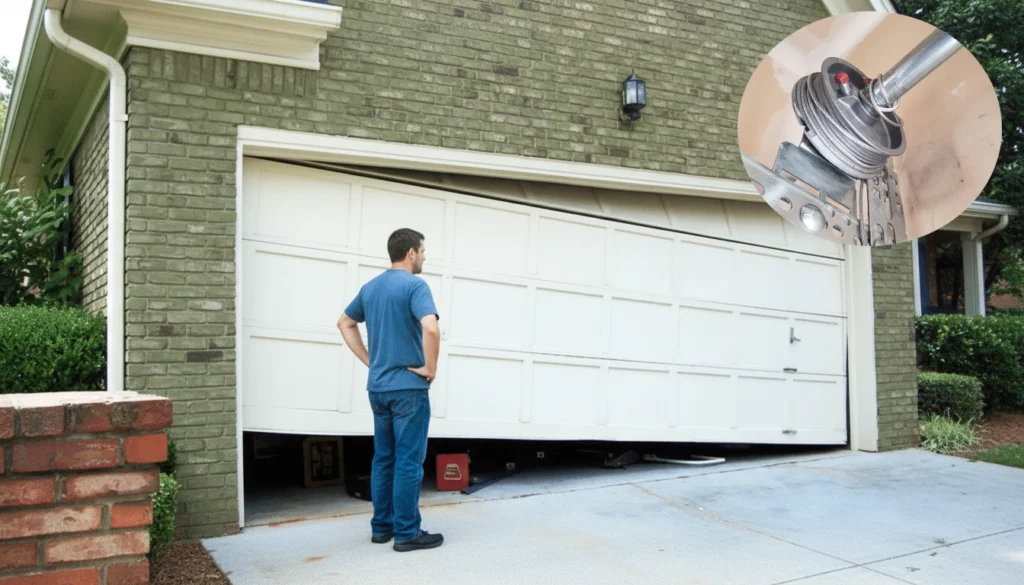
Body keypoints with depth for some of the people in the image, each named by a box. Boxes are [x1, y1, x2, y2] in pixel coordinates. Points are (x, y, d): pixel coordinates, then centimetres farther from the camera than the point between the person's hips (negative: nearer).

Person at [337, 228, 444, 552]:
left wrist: (369, 360, 15)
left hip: (378, 387, 7)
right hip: (408, 387, -7)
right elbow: (430, 329, -28)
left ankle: (381, 526, 20)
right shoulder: (414, 285, -13)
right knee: (408, 461, -1)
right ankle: (407, 532, 5)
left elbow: (345, 323, 21)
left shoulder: (370, 287, 11)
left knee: (383, 459, 14)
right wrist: (430, 368, -14)